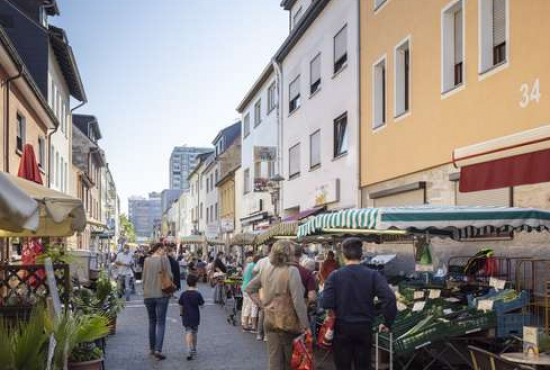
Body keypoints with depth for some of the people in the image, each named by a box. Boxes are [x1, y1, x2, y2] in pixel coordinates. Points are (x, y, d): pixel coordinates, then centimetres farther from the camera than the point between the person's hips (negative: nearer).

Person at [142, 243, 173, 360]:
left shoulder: (147, 260, 4)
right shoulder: (164, 259, -7)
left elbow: (144, 277, 8)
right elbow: (169, 275, -9)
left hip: (148, 295, 4)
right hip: (161, 294, -4)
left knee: (152, 322, 17)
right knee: (161, 323, -1)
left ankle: (152, 348, 23)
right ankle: (158, 349, -11)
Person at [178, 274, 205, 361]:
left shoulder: (183, 294, -3)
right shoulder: (197, 294, -9)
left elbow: (181, 306, 2)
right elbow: (201, 305, -2)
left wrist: (182, 314, 19)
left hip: (186, 317, 0)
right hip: (195, 317, 0)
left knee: (188, 333, -3)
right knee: (194, 333, 16)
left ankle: (190, 351, -23)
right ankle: (194, 351, 29)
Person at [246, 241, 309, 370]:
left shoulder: (266, 270, 3)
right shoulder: (292, 271, -17)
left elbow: (250, 288, 15)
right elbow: (298, 301, -19)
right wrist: (305, 325, -14)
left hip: (270, 321, 5)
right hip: (288, 323, -5)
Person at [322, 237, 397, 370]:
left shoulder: (335, 276, -8)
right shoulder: (373, 275, -6)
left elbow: (326, 303, -15)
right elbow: (389, 298, -17)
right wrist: (388, 323, -6)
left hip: (342, 328, -1)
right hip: (364, 328, 1)